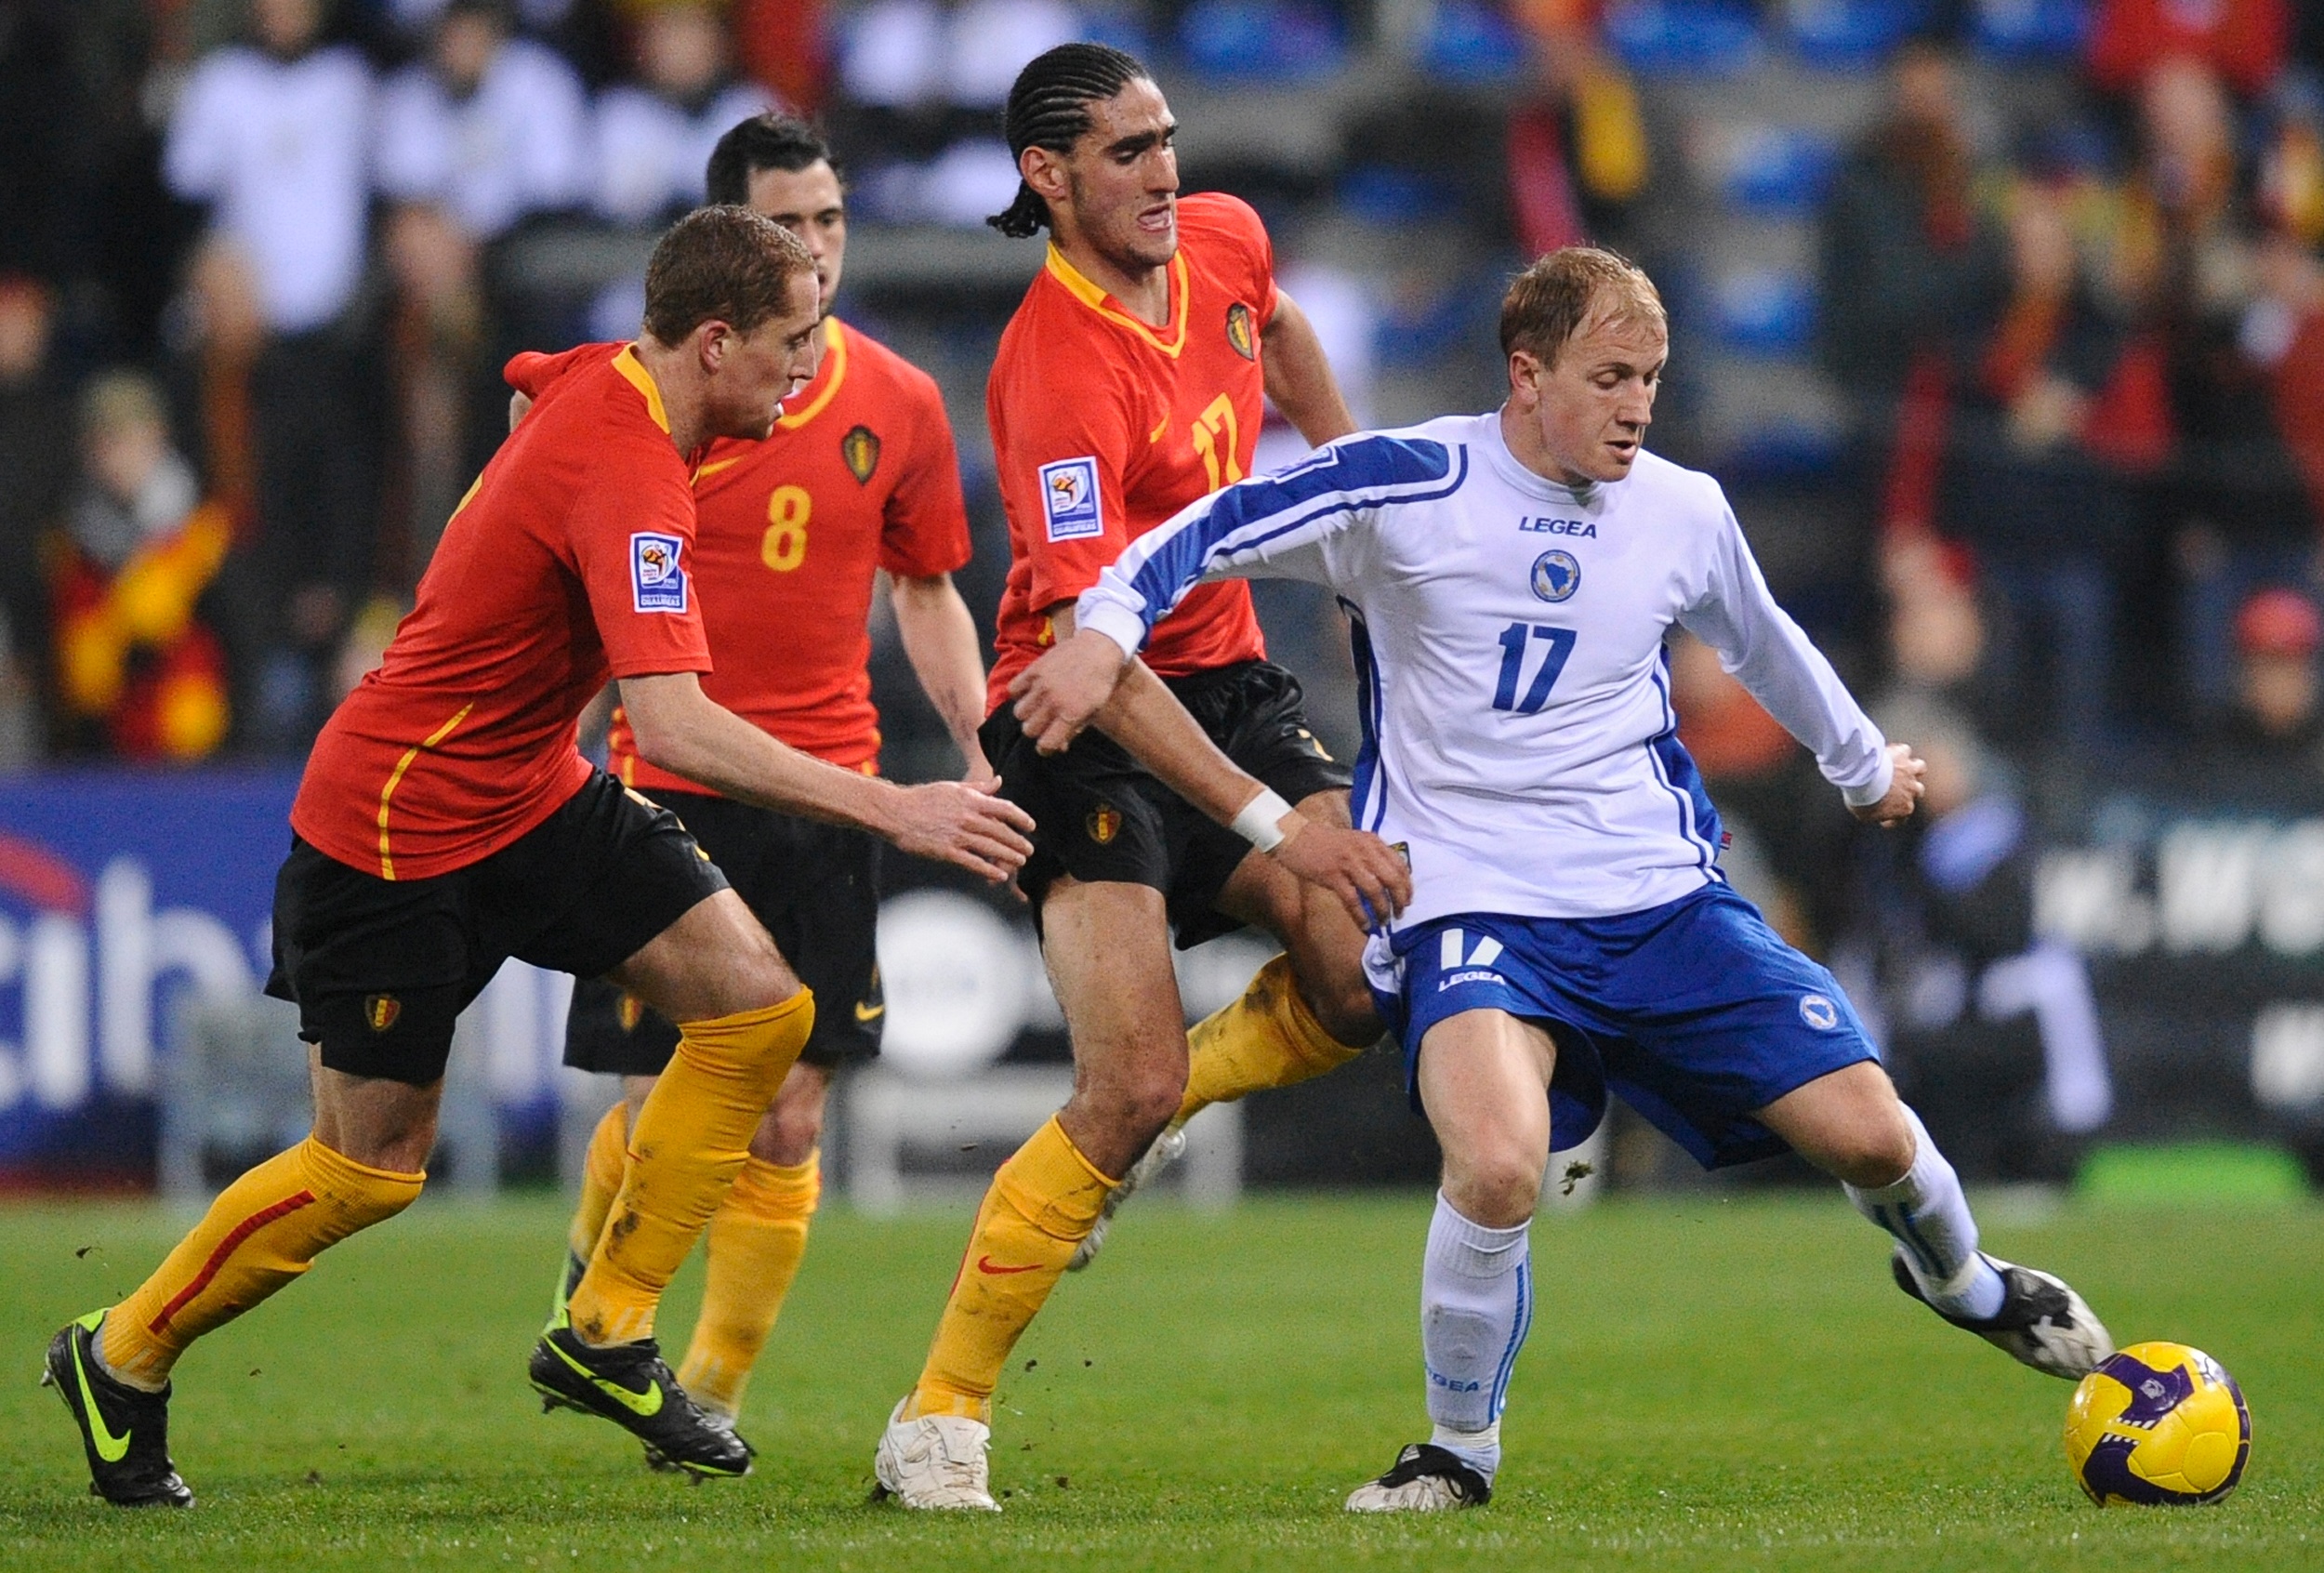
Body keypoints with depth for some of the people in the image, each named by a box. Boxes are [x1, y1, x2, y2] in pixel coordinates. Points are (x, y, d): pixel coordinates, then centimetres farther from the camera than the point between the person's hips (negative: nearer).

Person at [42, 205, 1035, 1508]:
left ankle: (607, 1333, 4)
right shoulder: (627, 476, -31)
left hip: (533, 790, 9)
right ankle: (124, 1358, 24)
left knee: (760, 1005, -6)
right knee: (373, 1167, 1)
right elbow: (673, 726, -41)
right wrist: (890, 810, -42)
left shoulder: (607, 389, -3)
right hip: (396, 826, -9)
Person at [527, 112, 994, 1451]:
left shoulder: (901, 405, 5)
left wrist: (983, 749, 5)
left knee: (790, 1124, -1)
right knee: (660, 1111, -5)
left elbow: (927, 596, 16)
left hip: (828, 794, 3)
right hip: (669, 795, -2)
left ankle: (715, 1394, 13)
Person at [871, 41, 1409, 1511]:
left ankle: (1132, 1118, 15)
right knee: (1131, 1087, -16)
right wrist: (1266, 821, -35)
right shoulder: (1056, 372, -25)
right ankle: (940, 1418, -6)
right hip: (1090, 720, -7)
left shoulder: (1222, 241, -1)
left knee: (1372, 976, -12)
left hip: (1231, 678, 7)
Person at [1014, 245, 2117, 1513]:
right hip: (1475, 907, -4)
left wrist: (1865, 764, 41)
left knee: (1866, 1132, -4)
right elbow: (1218, 532, -5)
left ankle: (1962, 1281, 35)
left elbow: (1762, 646, 26)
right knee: (1498, 1167, -32)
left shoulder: (1685, 515, 6)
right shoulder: (1409, 488, -9)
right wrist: (1108, 626, -21)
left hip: (1663, 896, 4)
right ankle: (1461, 1448, -5)